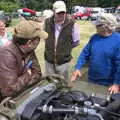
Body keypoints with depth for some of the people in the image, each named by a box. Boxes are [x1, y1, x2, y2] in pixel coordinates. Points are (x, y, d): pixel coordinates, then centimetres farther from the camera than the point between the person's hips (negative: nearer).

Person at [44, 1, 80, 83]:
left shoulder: (72, 24, -14)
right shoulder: (47, 22, -5)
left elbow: (76, 42, -1)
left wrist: (65, 49, 3)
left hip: (64, 62, -2)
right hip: (49, 61, 3)